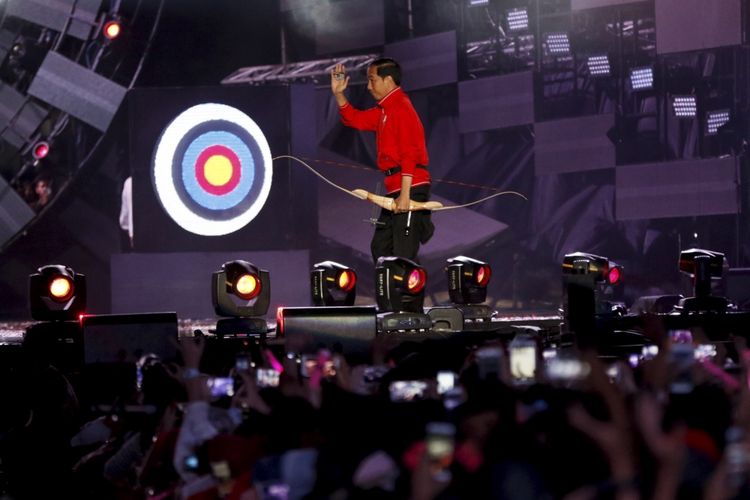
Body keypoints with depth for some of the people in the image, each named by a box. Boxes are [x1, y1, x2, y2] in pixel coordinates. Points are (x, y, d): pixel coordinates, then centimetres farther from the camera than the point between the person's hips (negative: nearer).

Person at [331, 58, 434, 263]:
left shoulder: (401, 109, -12)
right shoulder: (384, 111, 18)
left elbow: (409, 155, -18)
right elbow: (355, 119, 27)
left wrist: (405, 194, -23)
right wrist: (338, 93, 13)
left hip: (410, 188, -11)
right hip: (395, 188, 11)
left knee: (404, 254, -13)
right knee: (381, 248, 14)